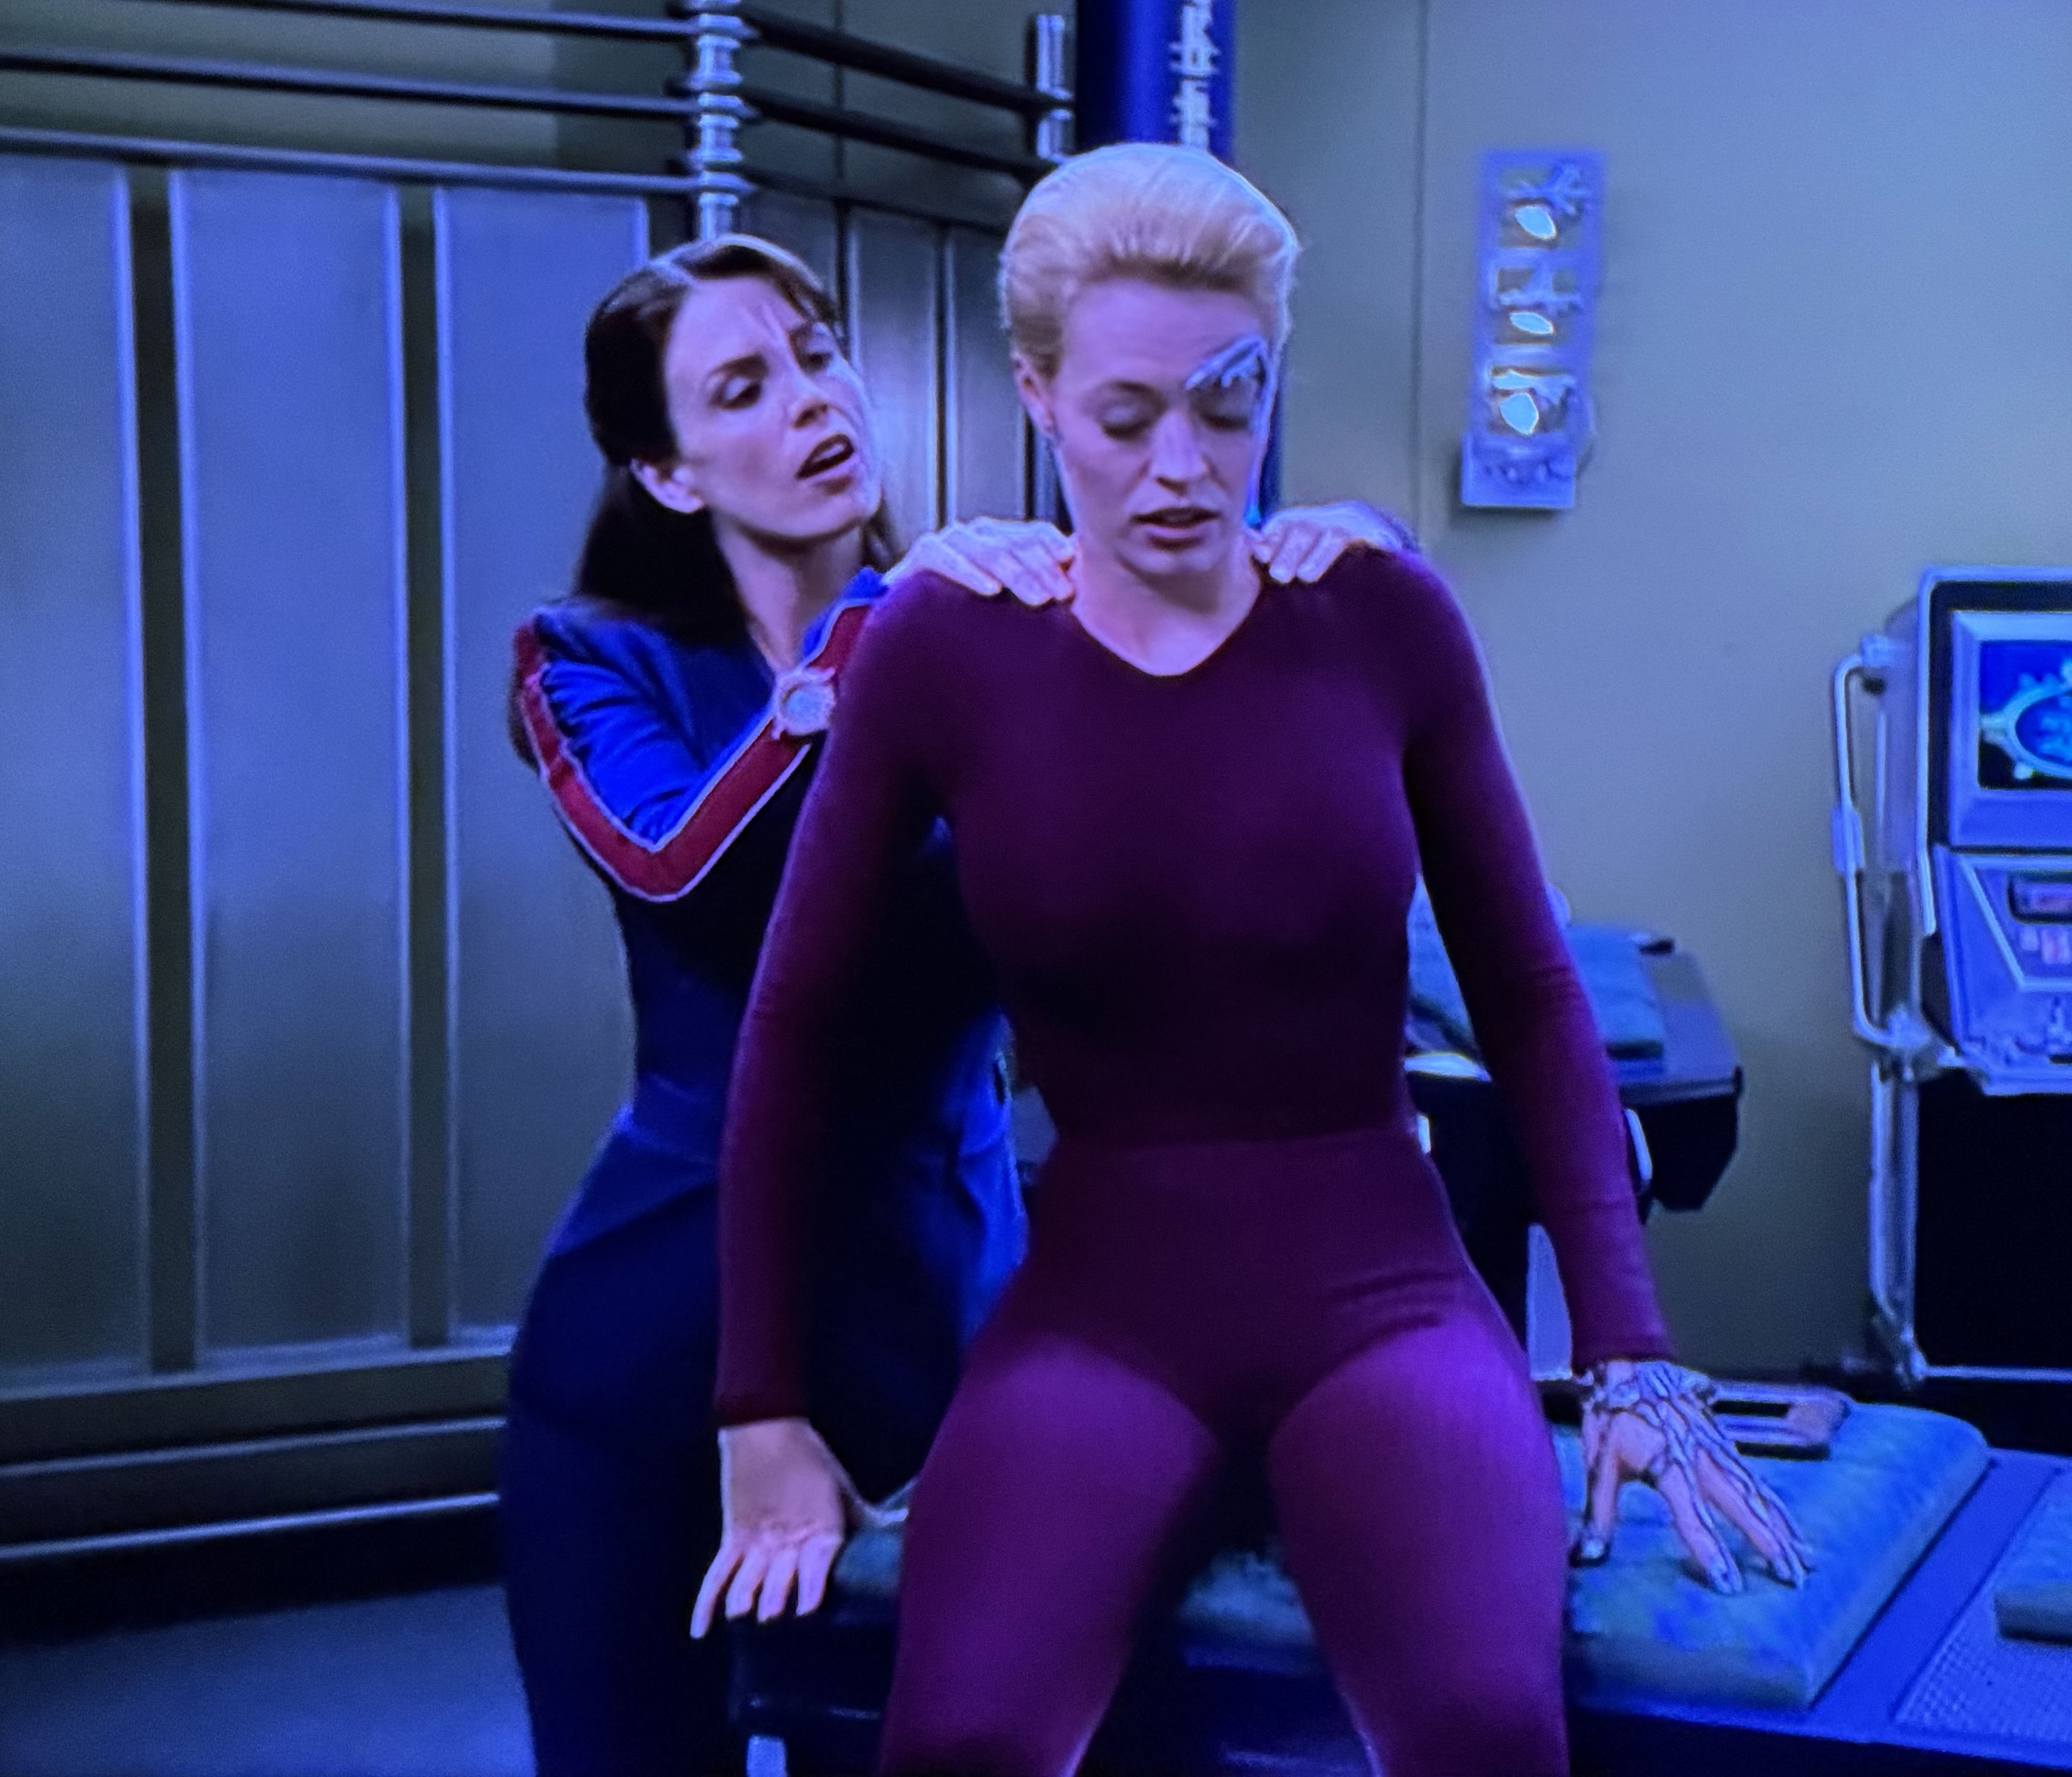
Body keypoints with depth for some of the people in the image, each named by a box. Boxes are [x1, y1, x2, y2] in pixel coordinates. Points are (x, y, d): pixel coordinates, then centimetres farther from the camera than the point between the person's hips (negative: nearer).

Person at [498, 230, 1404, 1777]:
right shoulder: (594, 663, -1)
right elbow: (682, 875, -22)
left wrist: (1342, 547, -28)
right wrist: (884, 621, -29)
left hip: (941, 1301, 1)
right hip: (664, 1318, -1)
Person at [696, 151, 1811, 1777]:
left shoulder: (1381, 618, -1)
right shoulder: (943, 648, -4)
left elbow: (1530, 995, 5)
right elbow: (794, 1028, 1)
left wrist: (1632, 1354, -1)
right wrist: (767, 1417, 1)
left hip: (1379, 1290, 1)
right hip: (1099, 1301, 0)